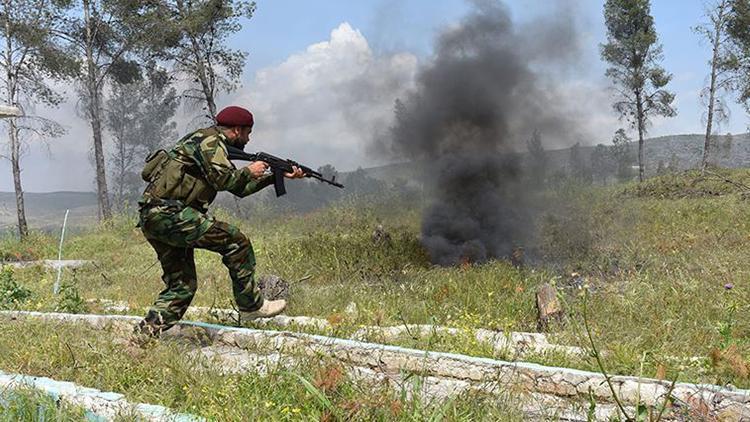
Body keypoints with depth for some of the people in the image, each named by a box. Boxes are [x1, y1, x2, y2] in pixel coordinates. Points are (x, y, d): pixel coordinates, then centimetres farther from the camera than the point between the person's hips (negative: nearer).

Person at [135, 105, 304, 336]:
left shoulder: (214, 145, 27)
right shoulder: (210, 140, -4)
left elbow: (239, 188, 30)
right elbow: (224, 180, -18)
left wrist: (278, 176, 29)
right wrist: (249, 171, 0)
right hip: (168, 212, -10)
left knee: (182, 284, 11)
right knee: (235, 241, -8)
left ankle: (146, 331, 5)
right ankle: (251, 306, -1)